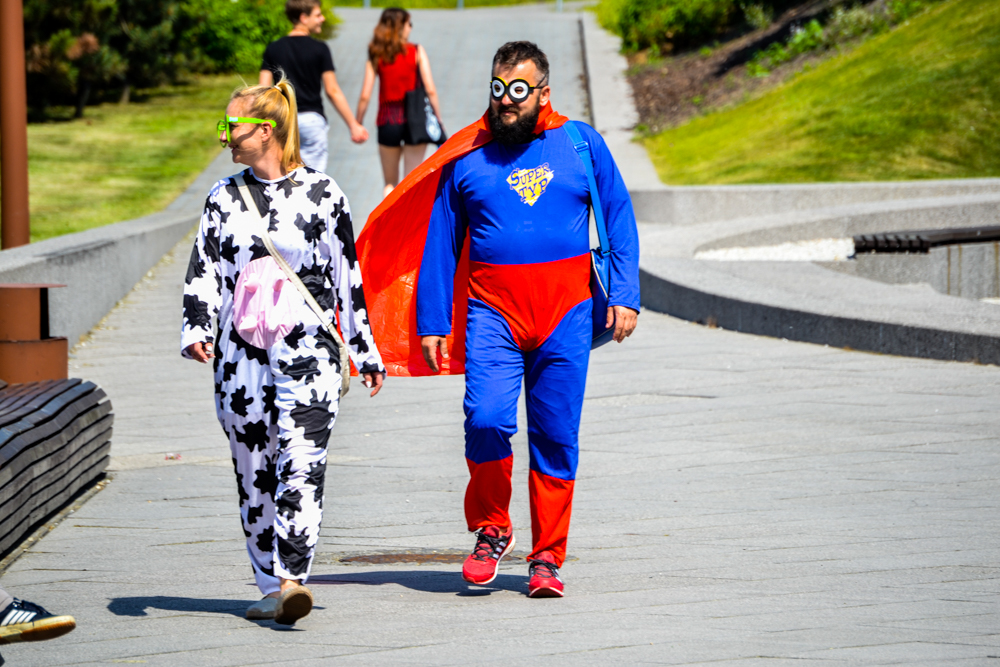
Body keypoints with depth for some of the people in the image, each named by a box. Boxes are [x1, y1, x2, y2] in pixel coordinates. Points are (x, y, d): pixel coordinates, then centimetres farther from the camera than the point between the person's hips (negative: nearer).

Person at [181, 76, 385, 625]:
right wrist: (196, 330, -8)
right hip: (241, 354, 3)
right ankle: (271, 586, 13)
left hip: (307, 350, -3)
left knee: (301, 465, -17)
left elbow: (348, 274, 8)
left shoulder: (321, 193, 3)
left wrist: (365, 351, 10)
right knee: (254, 472, 5)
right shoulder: (224, 198, 11)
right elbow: (203, 270, 9)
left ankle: (292, 578, -25)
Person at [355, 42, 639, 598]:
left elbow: (620, 219, 10)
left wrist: (625, 295, 0)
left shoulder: (581, 145, 7)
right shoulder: (467, 159, 7)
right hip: (492, 309, 0)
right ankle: (491, 530, 5)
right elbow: (440, 244, 11)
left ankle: (547, 558, 13)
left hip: (565, 314, 1)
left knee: (556, 438, 2)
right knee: (487, 419, -18)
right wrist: (431, 322, 6)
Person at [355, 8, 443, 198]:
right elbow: (430, 90, -8)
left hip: (387, 120, 1)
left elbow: (365, 96, -3)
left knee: (390, 183, 14)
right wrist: (438, 120, -1)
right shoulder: (417, 52, -3)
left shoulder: (376, 56, 0)